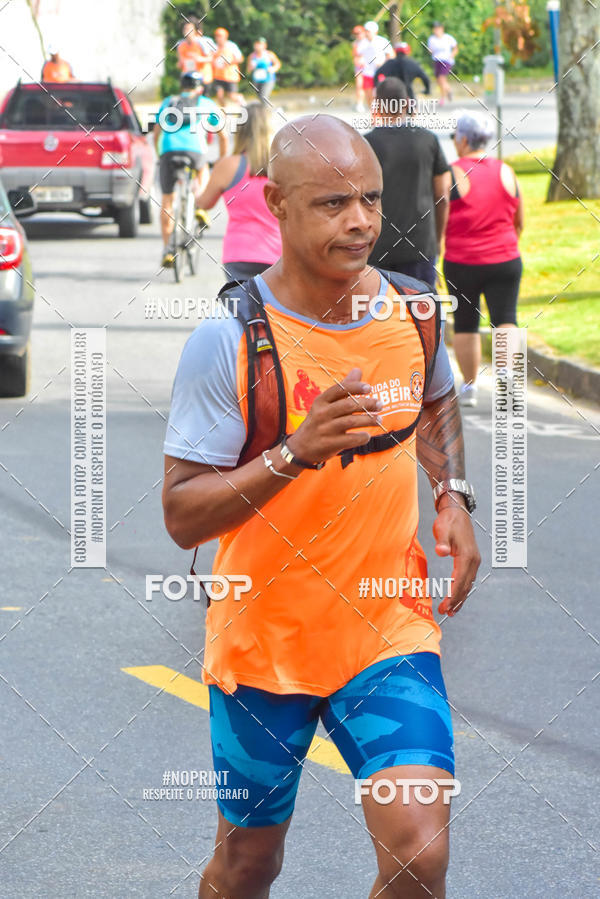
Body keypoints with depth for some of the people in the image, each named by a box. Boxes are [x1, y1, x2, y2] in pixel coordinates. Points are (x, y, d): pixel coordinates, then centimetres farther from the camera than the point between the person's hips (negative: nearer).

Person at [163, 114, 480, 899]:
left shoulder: (412, 310, -2)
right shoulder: (229, 339, -17)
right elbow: (182, 516, -19)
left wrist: (453, 498, 4)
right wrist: (297, 452, -31)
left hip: (387, 628, 2)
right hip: (264, 637, -2)